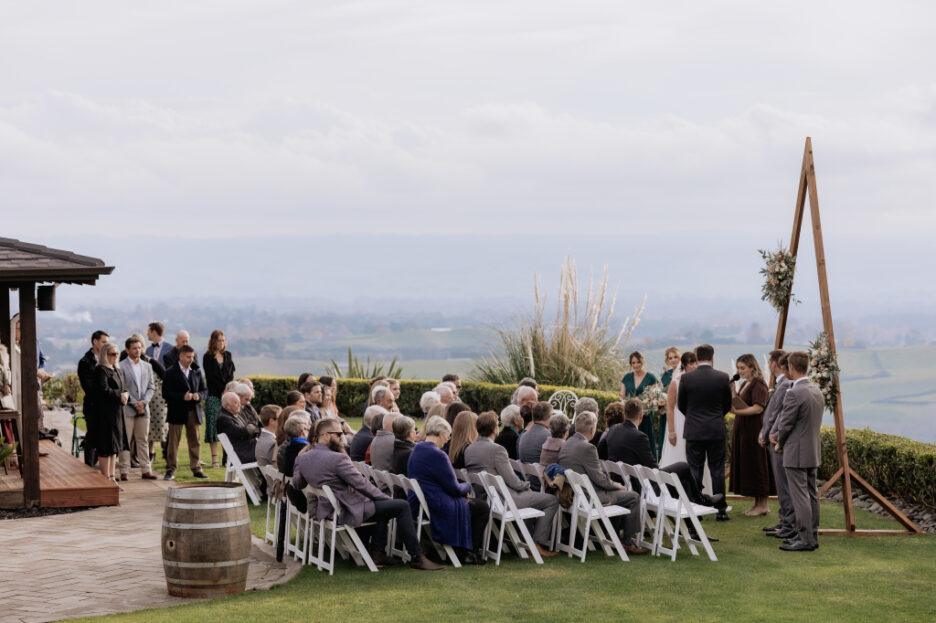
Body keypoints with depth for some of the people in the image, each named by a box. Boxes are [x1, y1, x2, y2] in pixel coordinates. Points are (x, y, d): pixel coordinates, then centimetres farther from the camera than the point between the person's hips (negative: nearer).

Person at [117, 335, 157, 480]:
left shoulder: (147, 366, 13)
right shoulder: (121, 367, -4)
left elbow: (151, 387, 11)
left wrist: (143, 402, -5)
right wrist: (134, 403, -12)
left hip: (143, 408, 5)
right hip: (127, 409, -5)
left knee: (143, 440, 7)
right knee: (125, 440, -2)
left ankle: (146, 470, 9)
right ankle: (124, 471, 1)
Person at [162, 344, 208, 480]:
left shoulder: (196, 372, 11)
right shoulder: (170, 373, -4)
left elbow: (205, 389, 15)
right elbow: (165, 393, -9)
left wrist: (199, 395, -7)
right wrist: (182, 397, -20)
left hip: (193, 412, 4)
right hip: (177, 413, -4)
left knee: (194, 441, 7)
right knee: (173, 441, 1)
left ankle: (196, 468, 14)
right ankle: (170, 469, 8)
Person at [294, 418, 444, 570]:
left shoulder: (301, 459, 1)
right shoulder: (337, 458, -23)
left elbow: (297, 484, 15)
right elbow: (362, 485, -17)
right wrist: (387, 498, -4)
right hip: (349, 512, -9)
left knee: (383, 504, 27)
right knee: (402, 506, -3)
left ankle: (378, 553, 25)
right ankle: (417, 557, 0)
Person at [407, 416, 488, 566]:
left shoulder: (416, 449, 8)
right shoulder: (437, 455, -22)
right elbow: (454, 488, -17)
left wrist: (462, 488, 13)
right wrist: (467, 486, 4)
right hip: (437, 507, -10)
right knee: (483, 508, 6)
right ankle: (469, 553, 12)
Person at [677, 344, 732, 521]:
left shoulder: (686, 378, -6)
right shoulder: (722, 378, -5)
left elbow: (681, 405, 4)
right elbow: (727, 405, 6)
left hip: (694, 431, 0)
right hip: (716, 431, 1)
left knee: (694, 472, 5)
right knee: (717, 471, 6)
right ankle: (720, 511, 7)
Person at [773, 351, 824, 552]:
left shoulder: (794, 394, -19)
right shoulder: (817, 392, 9)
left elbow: (785, 424, -16)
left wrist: (780, 444, 4)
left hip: (796, 454, -9)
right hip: (813, 451, 9)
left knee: (800, 497, -5)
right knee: (811, 494, 13)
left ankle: (805, 540, -4)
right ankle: (812, 536, 19)